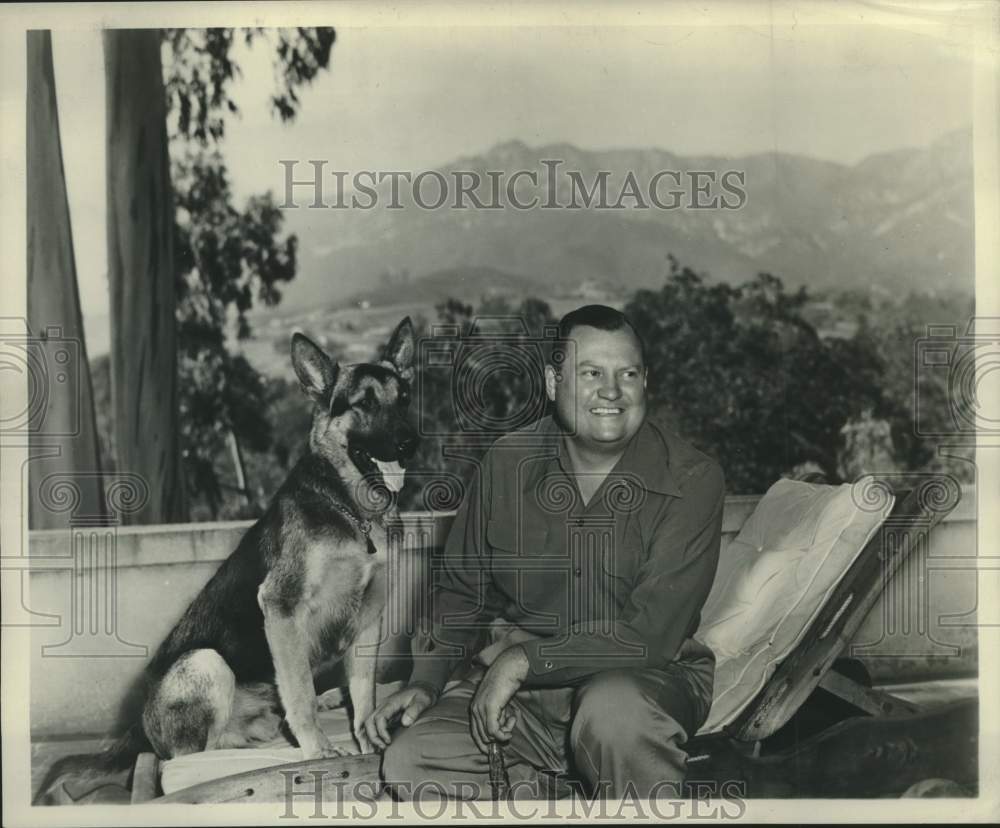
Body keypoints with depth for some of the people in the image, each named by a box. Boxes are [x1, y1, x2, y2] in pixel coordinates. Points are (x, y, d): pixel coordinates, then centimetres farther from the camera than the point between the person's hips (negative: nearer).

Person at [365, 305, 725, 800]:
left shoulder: (691, 480, -12)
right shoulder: (507, 462, -1)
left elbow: (650, 634, -19)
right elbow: (461, 589, 11)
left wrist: (523, 659, -22)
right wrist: (426, 681, -4)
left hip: (648, 679, -3)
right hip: (515, 686, 4)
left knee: (616, 709, -37)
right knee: (409, 763, -18)